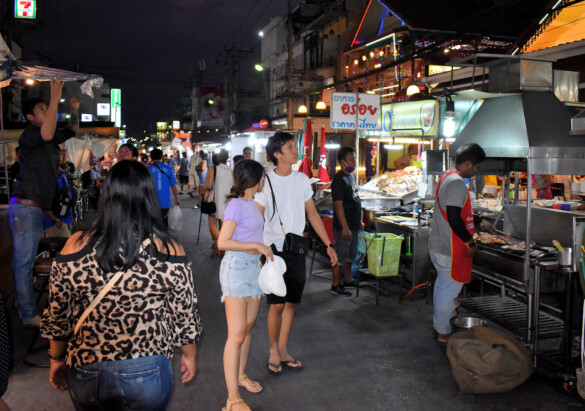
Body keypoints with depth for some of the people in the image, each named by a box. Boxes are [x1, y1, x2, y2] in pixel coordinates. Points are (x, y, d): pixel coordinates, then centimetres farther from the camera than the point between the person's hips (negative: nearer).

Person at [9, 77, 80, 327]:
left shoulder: (47, 138, 17)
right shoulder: (29, 135, -10)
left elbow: (71, 131, 29)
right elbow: (47, 134, -32)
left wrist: (74, 111, 9)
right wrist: (56, 97, -29)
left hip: (36, 208, 10)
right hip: (25, 206, -10)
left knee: (25, 260, 17)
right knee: (24, 262, -6)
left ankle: (26, 305, 27)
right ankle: (29, 315, -2)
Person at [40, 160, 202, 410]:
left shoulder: (76, 246, -14)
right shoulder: (170, 251, -17)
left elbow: (57, 317, -4)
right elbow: (184, 317, -7)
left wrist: (57, 358, 14)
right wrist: (190, 356, 11)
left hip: (87, 374, 2)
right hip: (148, 375, -1)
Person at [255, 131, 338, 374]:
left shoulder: (302, 179, 6)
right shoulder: (266, 182, -9)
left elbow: (312, 214, 12)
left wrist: (328, 245, 9)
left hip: (297, 251, 5)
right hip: (274, 251, -5)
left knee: (290, 303, 11)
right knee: (276, 305, 0)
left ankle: (283, 351, 25)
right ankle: (274, 352, 20)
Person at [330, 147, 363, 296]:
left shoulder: (351, 176, 12)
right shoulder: (339, 179, -18)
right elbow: (338, 205, -21)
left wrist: (359, 221, 21)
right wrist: (345, 227, -23)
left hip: (353, 224, 9)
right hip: (343, 226, -9)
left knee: (350, 254, 20)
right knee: (340, 256, -1)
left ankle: (347, 280, 35)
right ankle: (335, 286, 9)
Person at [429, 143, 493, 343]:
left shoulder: (447, 178, 12)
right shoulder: (457, 183, -21)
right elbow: (454, 219, -27)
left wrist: (480, 222, 29)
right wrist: (470, 242, -18)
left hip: (437, 244, 11)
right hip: (449, 250, -11)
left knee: (441, 285, 22)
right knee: (449, 289, 2)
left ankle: (438, 323, 37)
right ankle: (444, 333, 15)